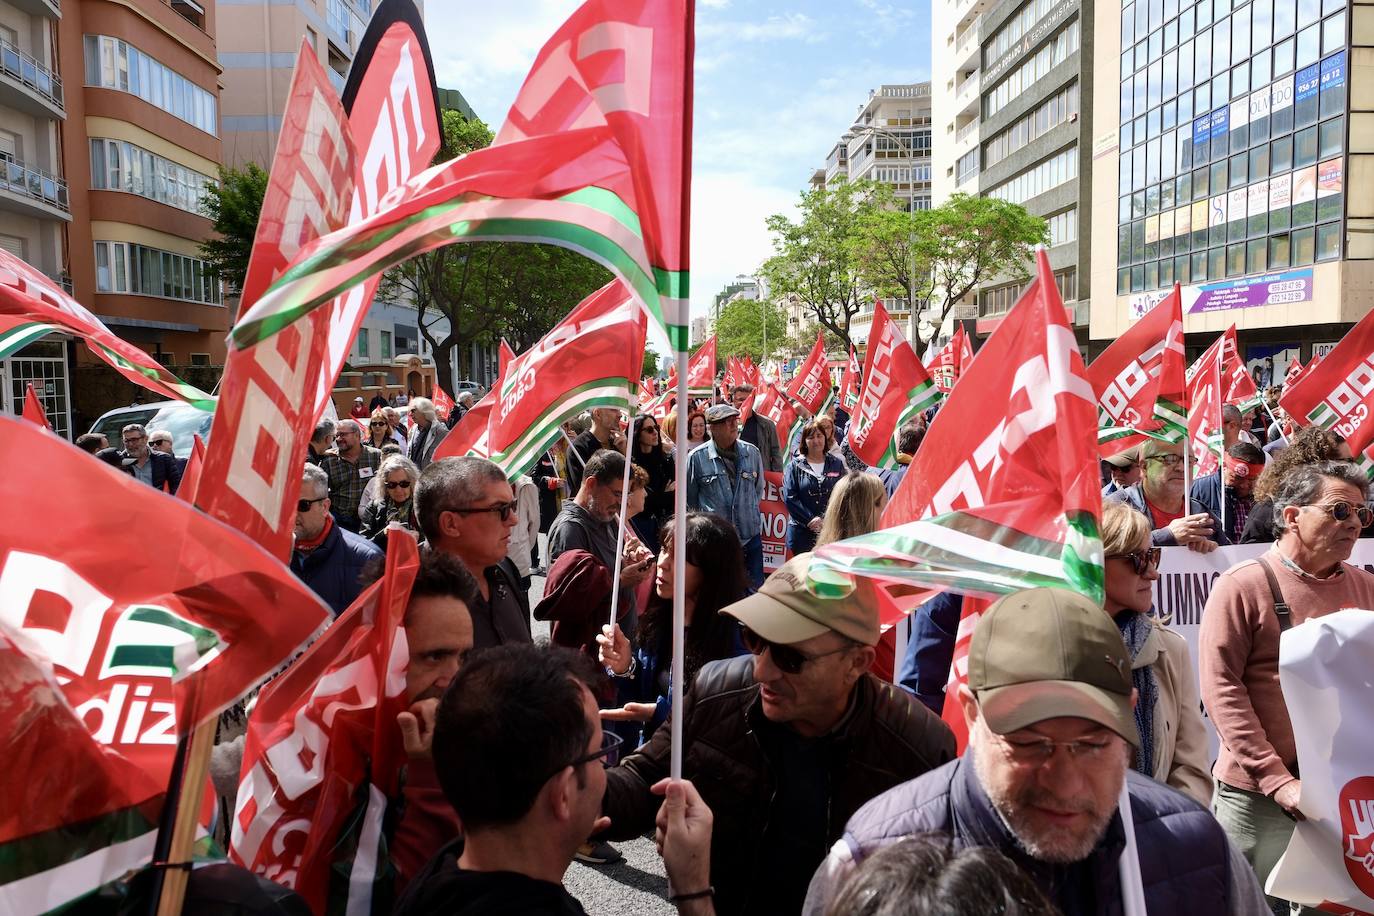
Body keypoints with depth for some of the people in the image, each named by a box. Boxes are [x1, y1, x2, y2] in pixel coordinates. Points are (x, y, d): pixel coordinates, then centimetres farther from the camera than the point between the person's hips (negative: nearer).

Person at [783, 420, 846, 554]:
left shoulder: (837, 464, 8)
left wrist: (824, 519, -13)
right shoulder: (795, 465, 5)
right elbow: (789, 497, -4)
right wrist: (811, 520, -12)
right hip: (802, 531, -1)